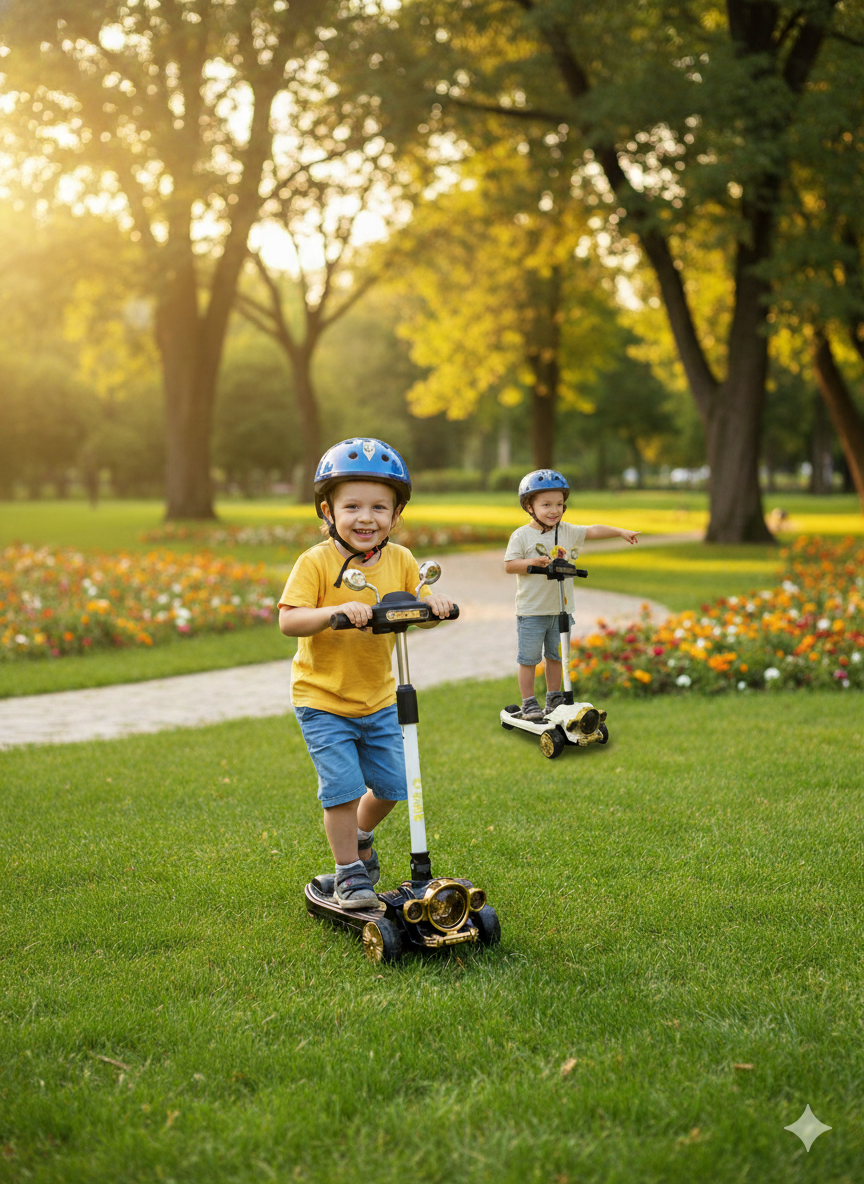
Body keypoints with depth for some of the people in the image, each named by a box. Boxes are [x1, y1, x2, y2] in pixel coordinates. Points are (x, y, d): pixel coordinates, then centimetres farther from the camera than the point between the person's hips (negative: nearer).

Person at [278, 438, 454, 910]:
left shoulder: (400, 561, -2)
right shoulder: (315, 562, -16)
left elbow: (421, 616, 0)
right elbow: (288, 620, -25)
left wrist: (434, 604, -23)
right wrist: (335, 611, -40)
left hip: (379, 700, 5)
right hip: (323, 701, -4)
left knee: (391, 784, 10)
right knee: (342, 787, -9)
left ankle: (359, 835, 40)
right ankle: (349, 871, 11)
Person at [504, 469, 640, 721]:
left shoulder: (567, 532, 5)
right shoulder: (522, 536, -8)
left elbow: (594, 531, 0)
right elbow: (509, 566, -11)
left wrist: (621, 532, -11)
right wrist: (531, 562, -26)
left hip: (562, 609, 5)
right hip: (531, 611, -5)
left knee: (556, 656, 15)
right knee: (529, 659, 2)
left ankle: (554, 699, 28)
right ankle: (528, 704, 11)